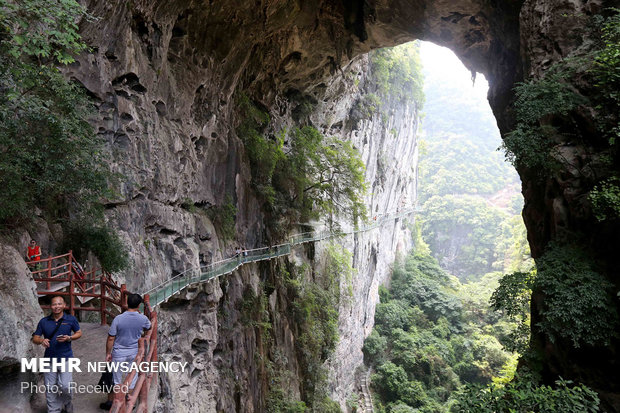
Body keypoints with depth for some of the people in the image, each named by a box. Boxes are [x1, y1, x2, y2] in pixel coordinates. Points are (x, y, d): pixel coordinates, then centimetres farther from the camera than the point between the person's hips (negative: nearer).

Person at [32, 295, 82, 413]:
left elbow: (79, 333, 9)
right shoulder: (44, 321, 3)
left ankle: (66, 403, 21)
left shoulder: (71, 319, 0)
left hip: (65, 358, -2)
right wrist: (41, 340, -17)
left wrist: (69, 338, -11)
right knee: (50, 388, 7)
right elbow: (35, 338, 6)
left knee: (65, 386, -8)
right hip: (49, 359, 2)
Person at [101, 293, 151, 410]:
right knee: (132, 378, 16)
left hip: (119, 353, -1)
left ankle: (110, 402, 29)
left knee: (115, 379, 15)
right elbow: (148, 327, 13)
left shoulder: (118, 319, -16)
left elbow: (111, 338, -11)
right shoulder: (143, 318, -11)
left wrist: (108, 353, 1)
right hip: (134, 353, 1)